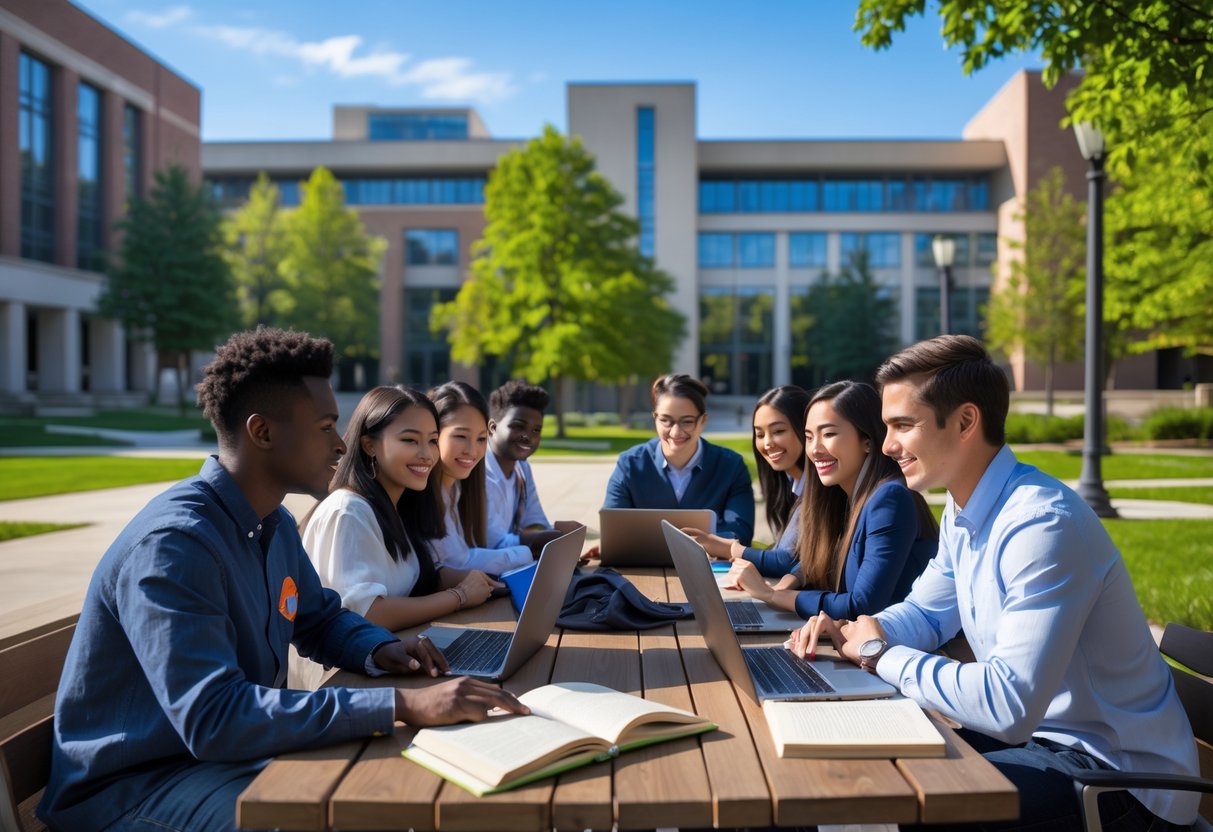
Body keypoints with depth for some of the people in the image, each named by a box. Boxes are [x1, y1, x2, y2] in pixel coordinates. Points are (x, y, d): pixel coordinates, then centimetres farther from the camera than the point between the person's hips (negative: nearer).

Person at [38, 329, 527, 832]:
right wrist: (403, 705, -38)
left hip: (228, 749, 8)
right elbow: (212, 719, -35)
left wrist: (381, 649, -7)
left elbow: (321, 619, 16)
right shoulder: (174, 542, -27)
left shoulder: (275, 524, 1)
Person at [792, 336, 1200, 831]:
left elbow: (1009, 704, -33)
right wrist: (853, 631, -5)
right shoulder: (962, 512, 1)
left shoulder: (1043, 525, -28)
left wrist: (882, 655, -20)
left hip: (1115, 772, -8)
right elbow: (926, 613, 16)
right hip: (1034, 731, 8)